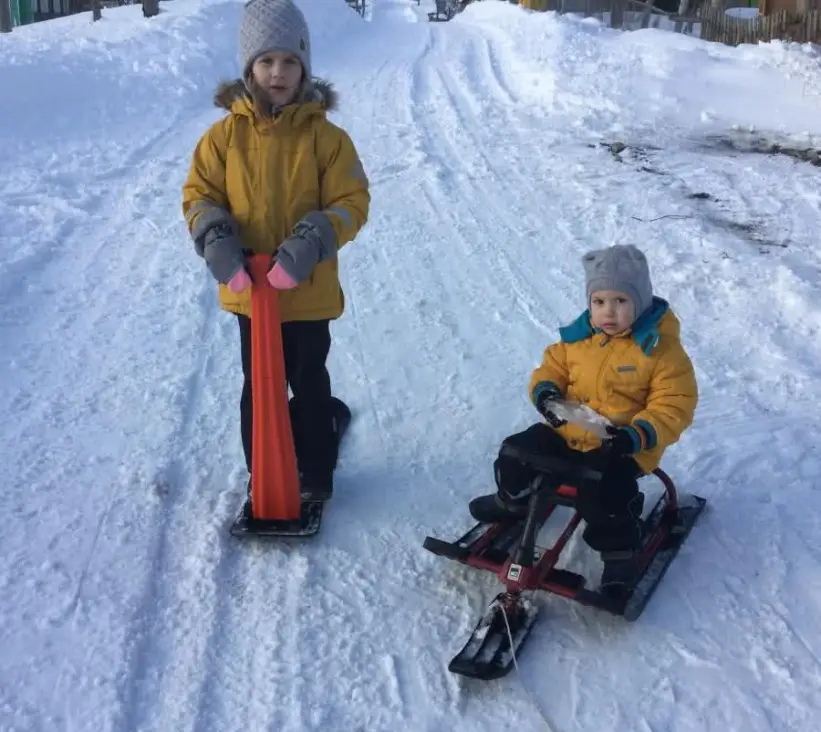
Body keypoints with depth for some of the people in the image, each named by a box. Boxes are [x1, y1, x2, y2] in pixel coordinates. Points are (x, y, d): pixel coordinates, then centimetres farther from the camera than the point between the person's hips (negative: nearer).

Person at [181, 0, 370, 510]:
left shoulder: (325, 136, -7)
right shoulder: (226, 134, -3)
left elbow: (352, 202, -8)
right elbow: (199, 194, 3)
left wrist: (312, 241, -24)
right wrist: (216, 238, -17)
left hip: (309, 291, -1)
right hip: (248, 290, 2)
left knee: (310, 384, 14)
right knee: (259, 387, 14)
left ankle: (316, 472, 32)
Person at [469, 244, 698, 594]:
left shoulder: (660, 348, -14)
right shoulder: (578, 336, 0)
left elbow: (674, 405, -15)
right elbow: (552, 367, 12)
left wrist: (637, 436, -28)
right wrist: (545, 393, -12)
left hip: (621, 447, -5)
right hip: (567, 432, 6)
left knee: (604, 496, -27)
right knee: (516, 455, 2)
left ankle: (619, 552, 3)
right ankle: (513, 500, 35)